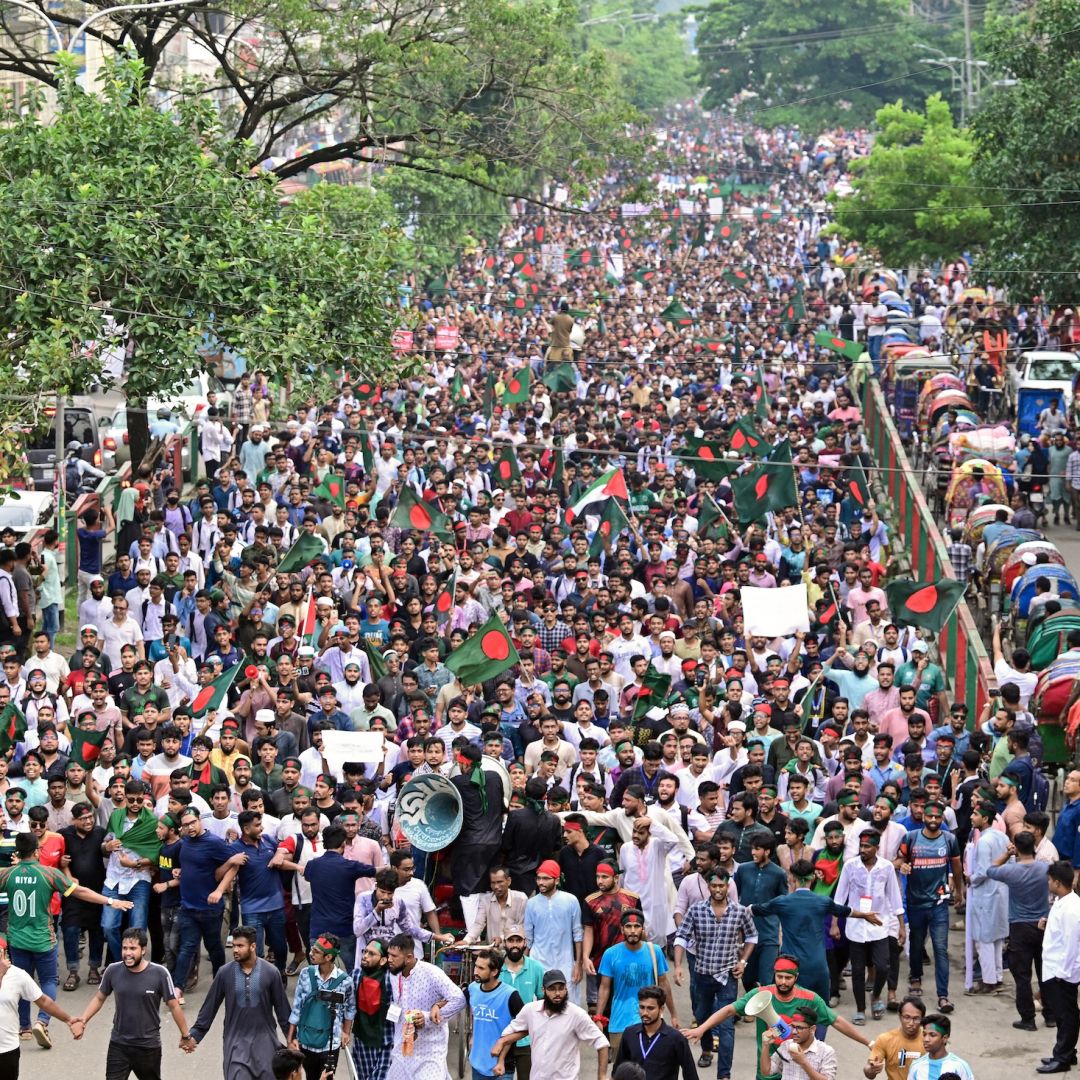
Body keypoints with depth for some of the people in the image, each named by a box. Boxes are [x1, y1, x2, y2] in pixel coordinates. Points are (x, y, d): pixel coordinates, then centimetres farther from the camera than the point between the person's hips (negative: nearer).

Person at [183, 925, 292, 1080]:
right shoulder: (225, 973, -5)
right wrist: (194, 1035, 0)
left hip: (264, 1040, 0)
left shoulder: (270, 972, -6)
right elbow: (210, 1006, 2)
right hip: (236, 1043, 0)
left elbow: (282, 1008, 1)